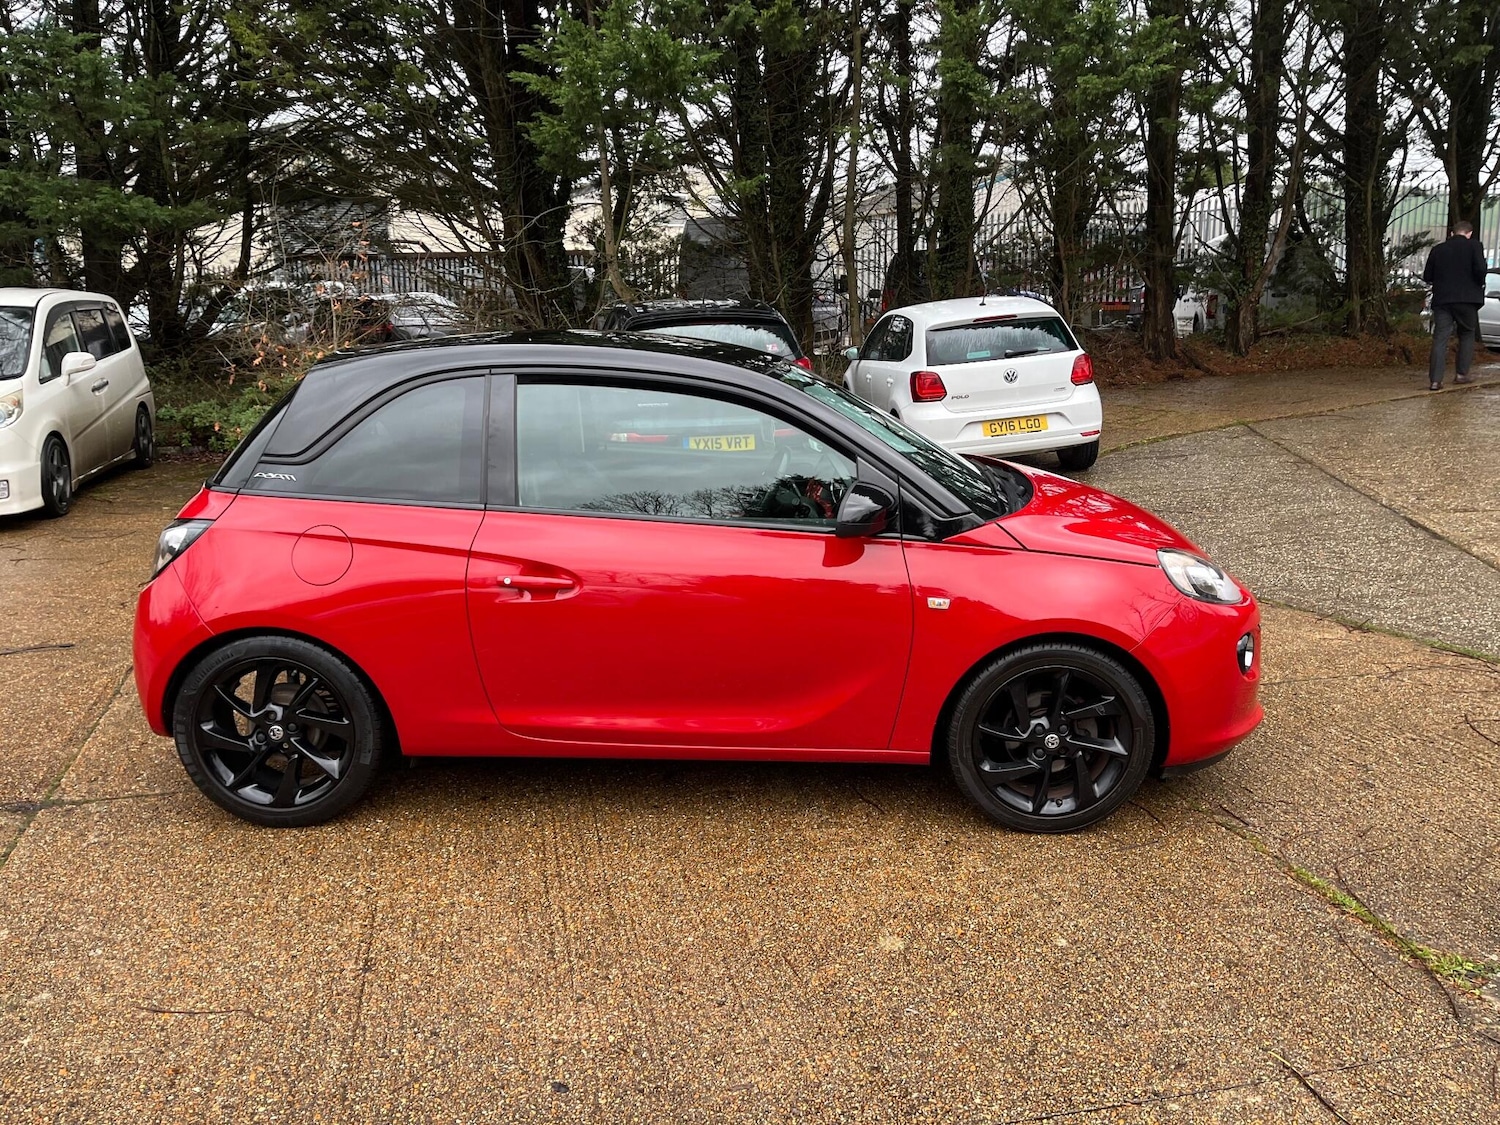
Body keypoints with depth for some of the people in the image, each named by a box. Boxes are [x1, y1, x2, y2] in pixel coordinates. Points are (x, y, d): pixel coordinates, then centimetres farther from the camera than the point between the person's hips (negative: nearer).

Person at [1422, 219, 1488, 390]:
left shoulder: (1437, 249, 7)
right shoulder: (1473, 245, -2)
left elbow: (1427, 277, 7)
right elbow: (1480, 269, -14)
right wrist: (1480, 284, 5)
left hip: (1442, 299, 2)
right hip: (1466, 299, -2)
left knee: (1440, 339, -1)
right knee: (1467, 334, 16)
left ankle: (1435, 380, -9)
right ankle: (1462, 374, 12)